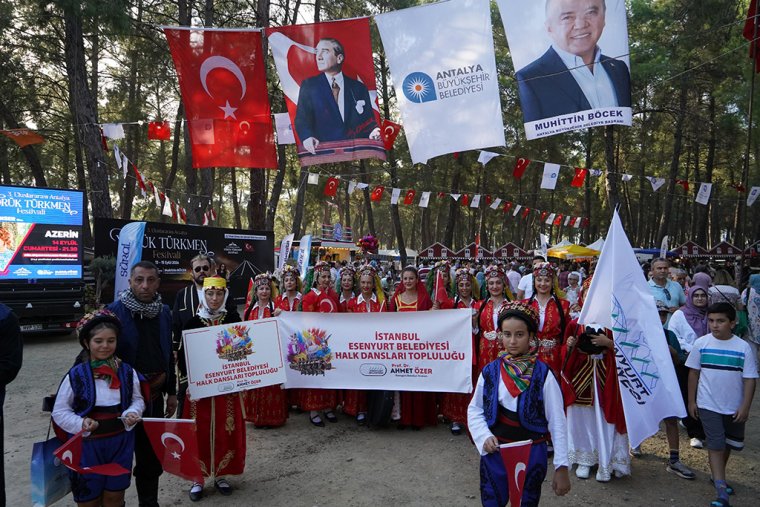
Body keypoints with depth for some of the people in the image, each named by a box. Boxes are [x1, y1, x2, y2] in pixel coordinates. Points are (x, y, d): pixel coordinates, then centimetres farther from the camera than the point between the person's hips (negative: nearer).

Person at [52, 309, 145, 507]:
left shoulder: (127, 372, -5)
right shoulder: (76, 375, -12)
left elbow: (137, 399, 7)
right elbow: (59, 411, -4)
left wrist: (132, 414, -13)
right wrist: (80, 424, -19)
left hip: (120, 442, 2)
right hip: (87, 444, -2)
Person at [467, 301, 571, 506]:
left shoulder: (543, 375, -13)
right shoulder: (490, 371, -6)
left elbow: (557, 422, -9)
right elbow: (474, 409, 6)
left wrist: (561, 467, -10)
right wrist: (485, 436, -10)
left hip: (532, 454, -1)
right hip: (494, 452, 2)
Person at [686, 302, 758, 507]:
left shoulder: (743, 347, -9)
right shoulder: (702, 343, -8)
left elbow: (750, 379, -5)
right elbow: (693, 373, 0)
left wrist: (745, 406, -9)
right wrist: (691, 401, 2)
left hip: (734, 408, 2)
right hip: (708, 405, -2)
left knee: (728, 445, 18)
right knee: (716, 445, -6)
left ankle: (718, 476, 41)